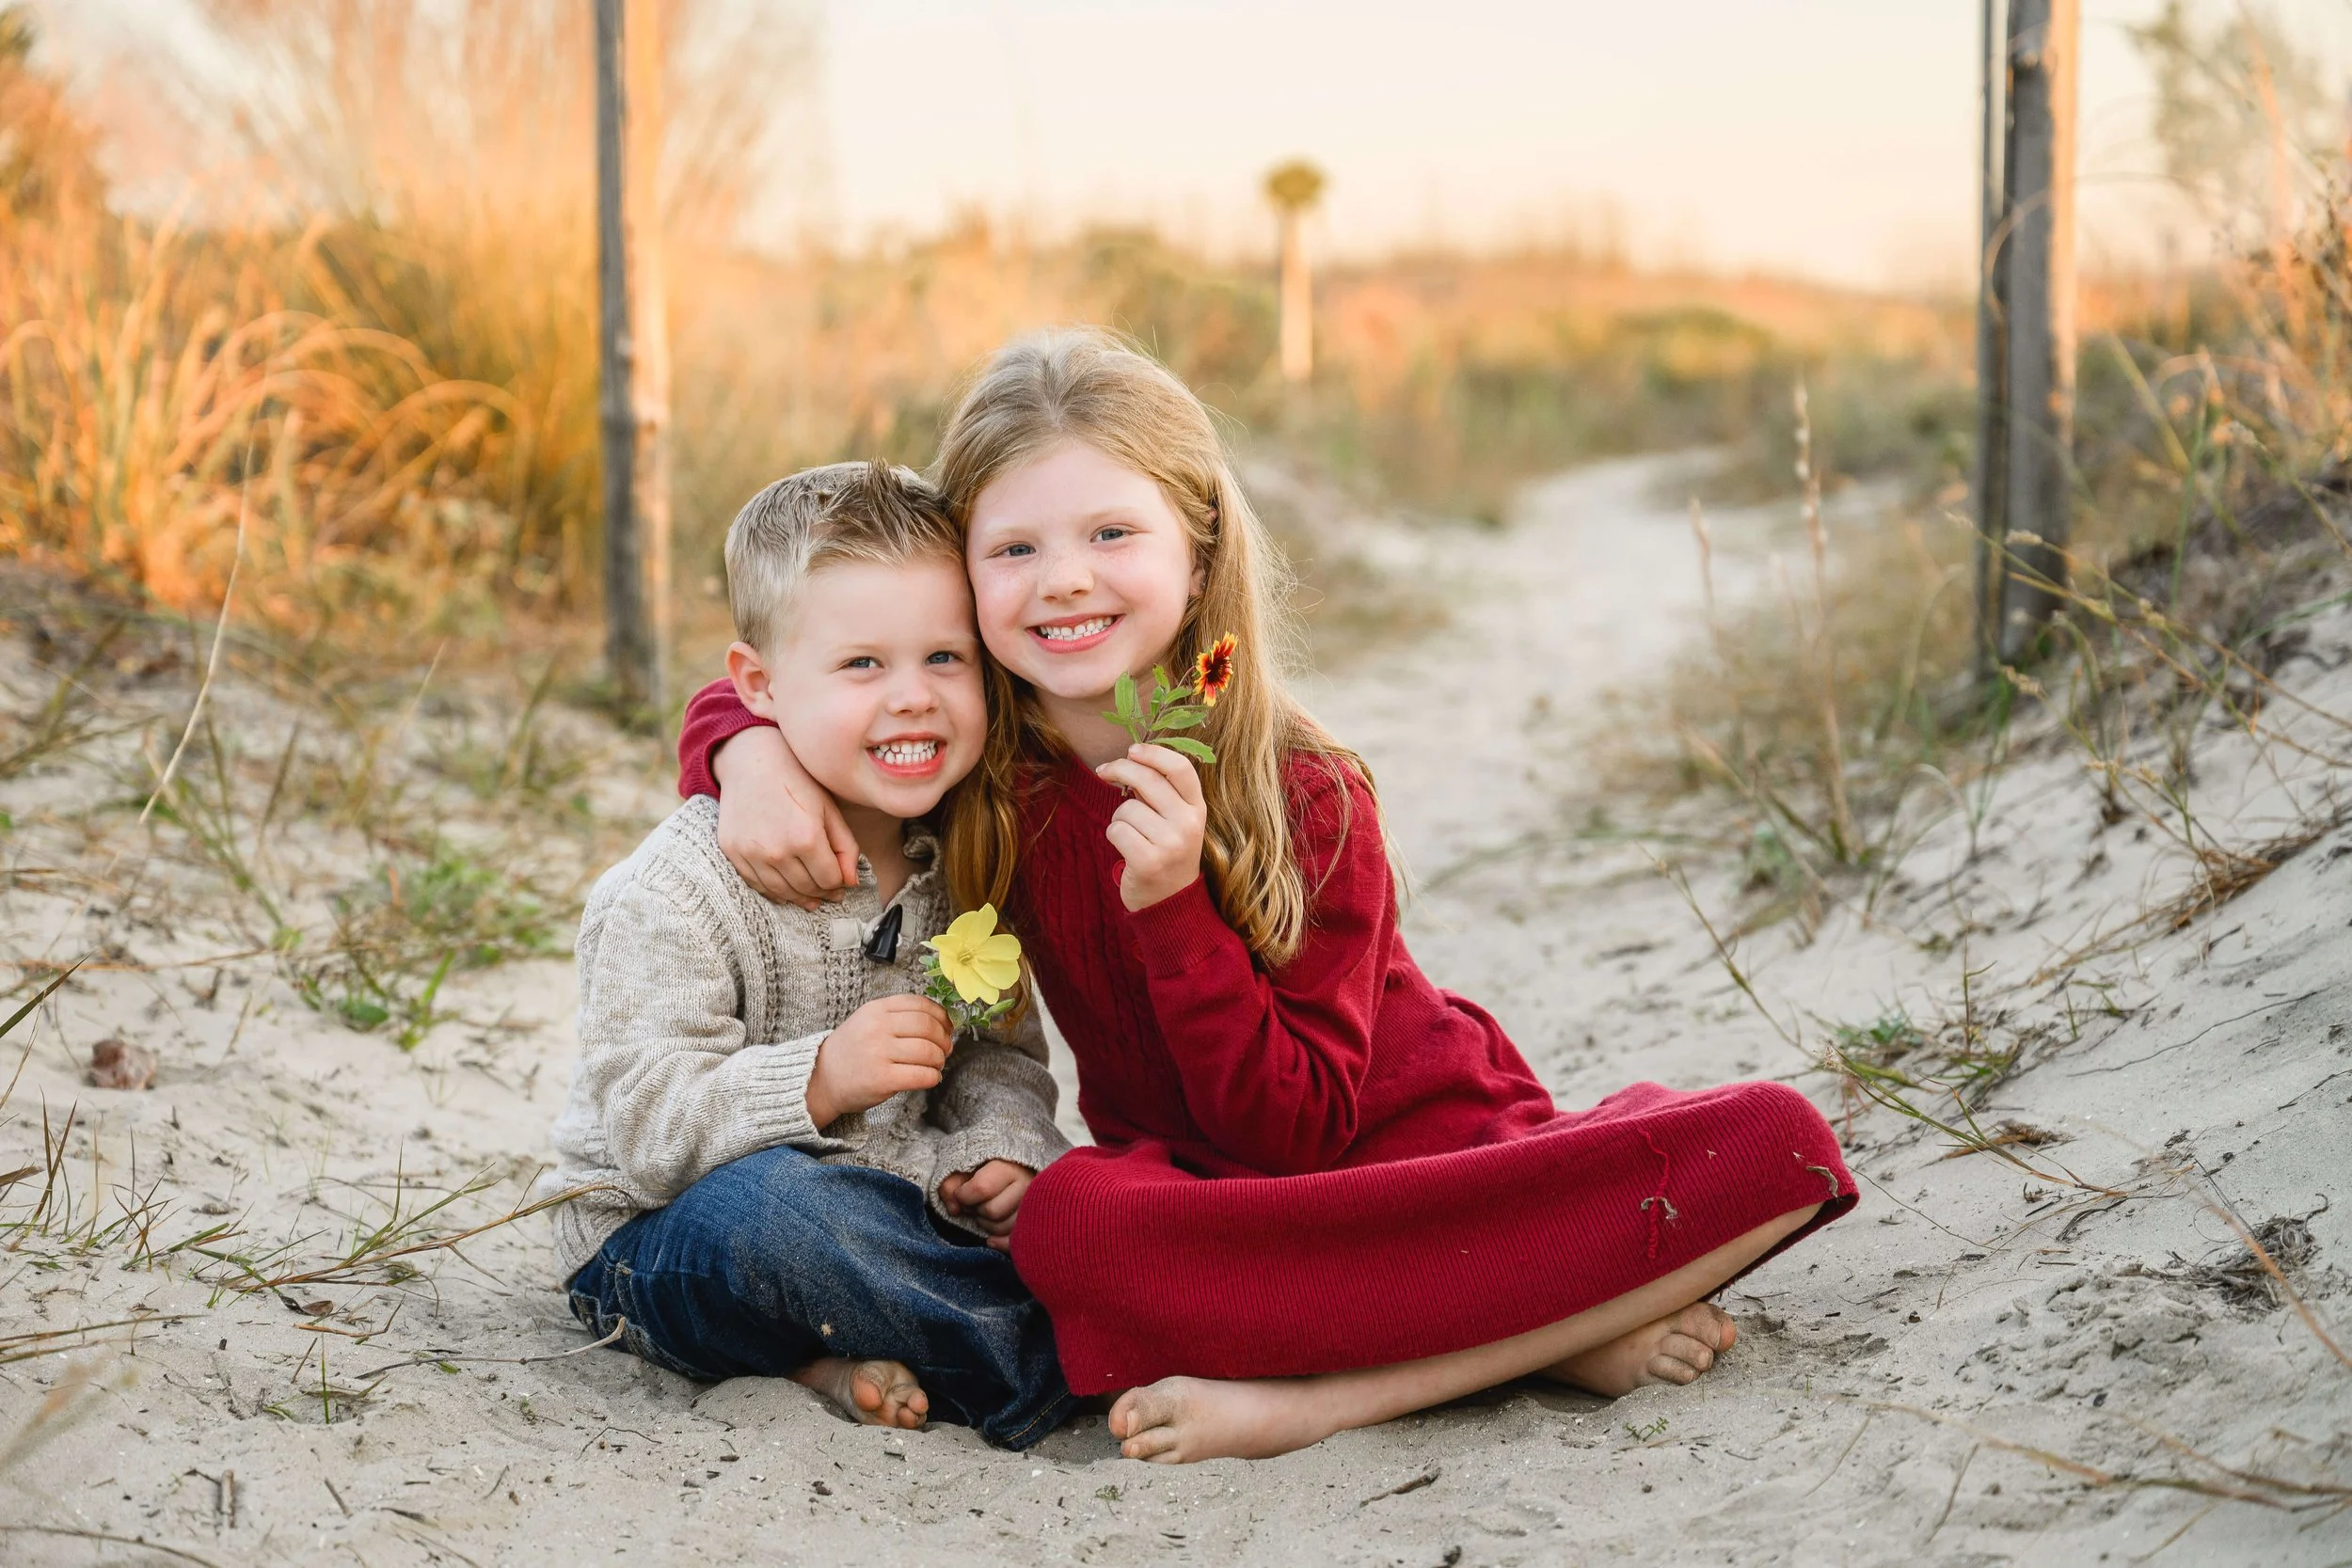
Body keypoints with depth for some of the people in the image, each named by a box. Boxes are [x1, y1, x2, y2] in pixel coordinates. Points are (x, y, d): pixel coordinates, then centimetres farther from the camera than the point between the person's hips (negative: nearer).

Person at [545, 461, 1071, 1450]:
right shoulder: (681, 888, -17)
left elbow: (1000, 1055, 10)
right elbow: (641, 1125, -22)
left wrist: (1002, 1148, -12)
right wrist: (818, 1081, -36)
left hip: (886, 1210, 6)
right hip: (657, 1244, -5)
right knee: (765, 1200, -39)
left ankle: (847, 1361, -18)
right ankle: (1050, 1352, -22)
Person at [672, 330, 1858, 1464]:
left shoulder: (1307, 799, -12)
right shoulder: (975, 762, -2)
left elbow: (1296, 1132, -17)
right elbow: (734, 703, 15)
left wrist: (1172, 907, -27)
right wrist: (759, 762, -8)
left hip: (1435, 1146, 0)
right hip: (1221, 1204, 1)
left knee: (1778, 1143, -27)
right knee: (1070, 1221, -37)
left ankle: (1320, 1393, -32)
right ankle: (1562, 1327, -28)